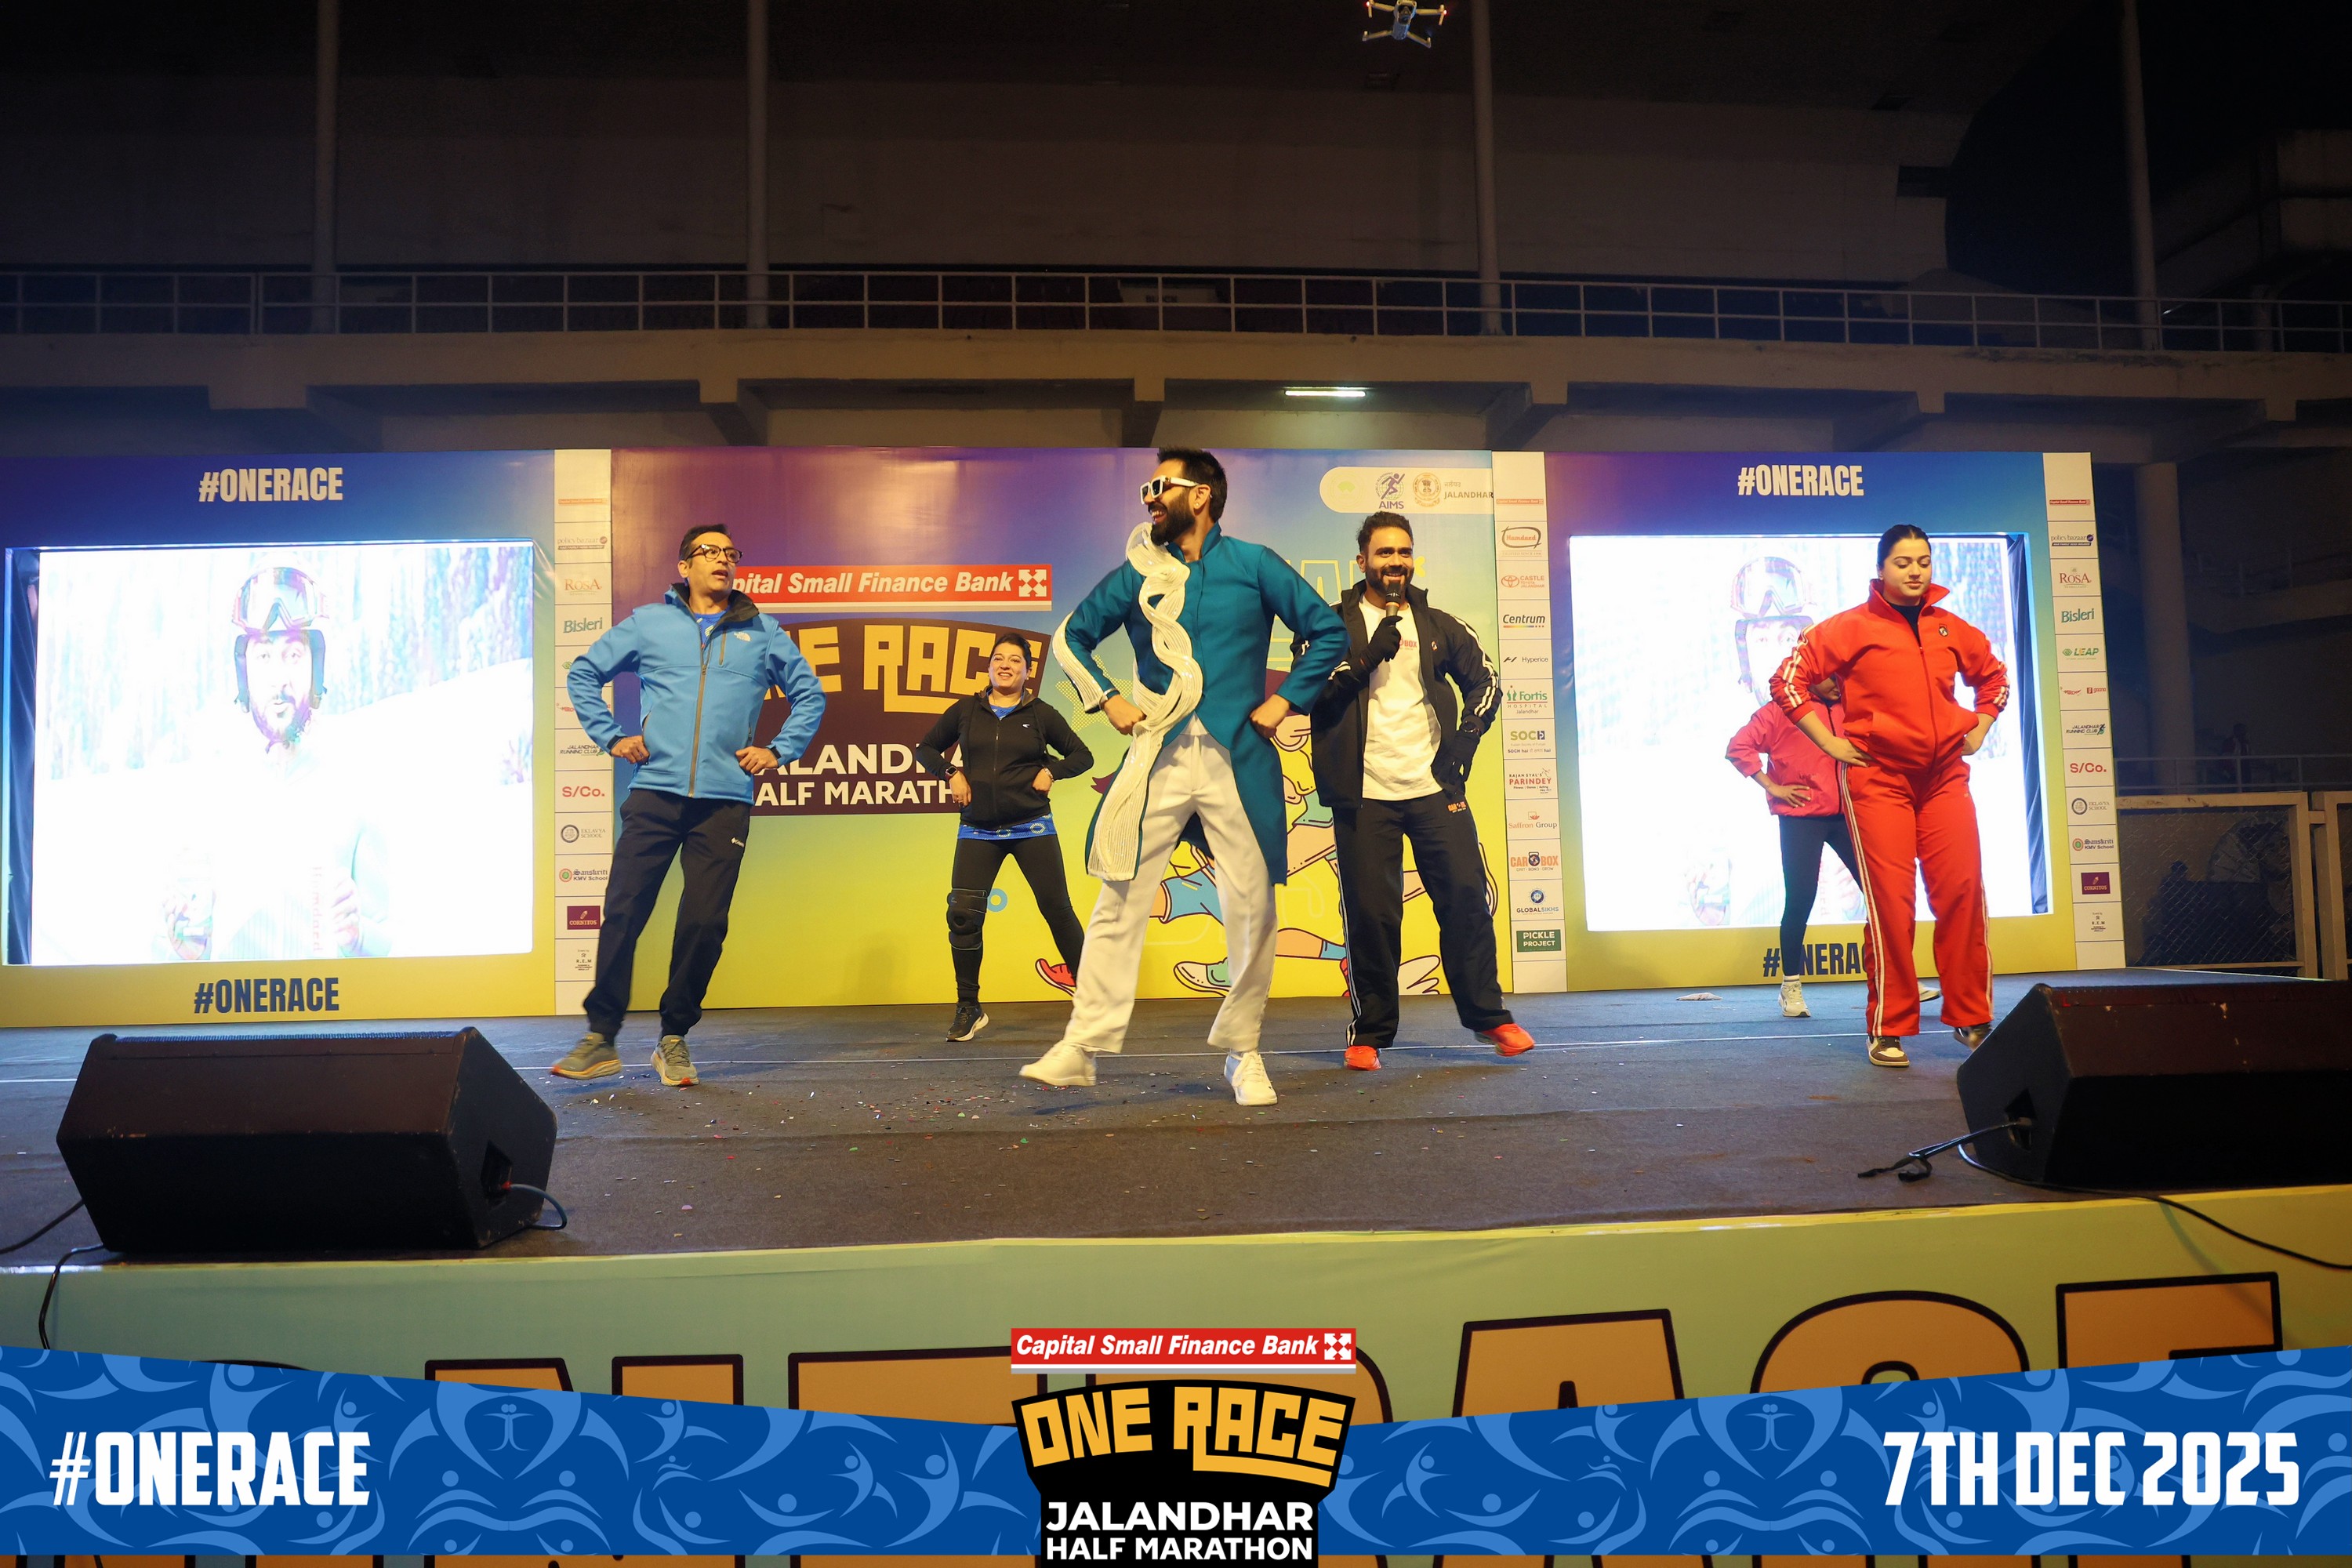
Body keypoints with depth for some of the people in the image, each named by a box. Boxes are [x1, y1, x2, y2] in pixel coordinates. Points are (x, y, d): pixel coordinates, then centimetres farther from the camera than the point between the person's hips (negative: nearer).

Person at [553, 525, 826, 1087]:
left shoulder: (763, 632, 13)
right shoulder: (648, 623, 11)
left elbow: (810, 696, 20)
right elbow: (583, 673, 19)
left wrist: (778, 750, 9)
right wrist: (610, 736, 8)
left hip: (726, 800, 1)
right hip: (654, 794, 0)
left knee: (704, 923, -1)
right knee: (623, 913, -3)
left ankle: (674, 1040, 14)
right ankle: (601, 1037, 10)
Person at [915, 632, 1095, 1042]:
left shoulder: (1041, 714, 3)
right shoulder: (966, 711, 7)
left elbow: (1082, 756, 8)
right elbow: (926, 749, 16)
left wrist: (1051, 771, -9)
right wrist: (951, 773, -1)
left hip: (1032, 828, -1)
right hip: (978, 831, 1)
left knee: (1057, 909, -1)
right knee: (963, 915, -6)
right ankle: (969, 1010, 7)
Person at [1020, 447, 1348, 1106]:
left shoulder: (1253, 564, 5)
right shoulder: (1138, 574, 10)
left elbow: (1328, 632, 7)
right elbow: (1071, 636, 19)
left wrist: (1284, 701, 0)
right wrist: (1106, 699, 7)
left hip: (1238, 758, -1)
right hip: (1156, 759, 1)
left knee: (1252, 908, 1)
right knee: (1118, 902, -3)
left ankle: (1242, 1052, 15)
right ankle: (1082, 1048, 3)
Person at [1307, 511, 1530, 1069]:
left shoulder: (1438, 625, 14)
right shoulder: (1334, 624, 6)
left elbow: (1484, 682, 19)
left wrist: (1463, 742, 6)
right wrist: (1367, 658, -12)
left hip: (1434, 787, 2)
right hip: (1364, 793, -2)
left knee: (1466, 894, 0)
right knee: (1370, 913, -2)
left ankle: (1489, 1016, 16)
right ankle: (1369, 1032, 11)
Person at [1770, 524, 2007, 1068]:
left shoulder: (1952, 630, 13)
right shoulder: (1851, 627, -1)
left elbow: (1994, 677, 30)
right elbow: (1787, 680, -3)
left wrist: (1978, 730, 17)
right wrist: (1829, 742, -6)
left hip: (1946, 777, 4)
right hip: (1876, 778, -4)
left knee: (1963, 892, -1)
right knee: (1890, 901, -6)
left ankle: (1972, 1018, 13)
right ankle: (1888, 1030, 3)